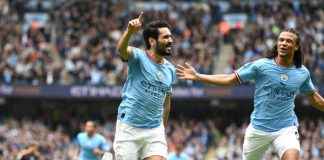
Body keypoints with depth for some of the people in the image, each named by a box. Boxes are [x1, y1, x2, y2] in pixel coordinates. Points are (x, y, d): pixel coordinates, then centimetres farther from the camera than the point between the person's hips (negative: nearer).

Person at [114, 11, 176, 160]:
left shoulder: (170, 70, 9)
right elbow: (121, 49, -31)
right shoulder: (138, 57, -7)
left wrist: (163, 128, 23)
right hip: (129, 128, -4)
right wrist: (130, 31, -51)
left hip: (155, 130, 4)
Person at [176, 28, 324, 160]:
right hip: (258, 128, 0)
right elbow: (229, 79, -3)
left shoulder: (303, 73, -1)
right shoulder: (261, 66, -8)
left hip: (286, 129, 0)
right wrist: (197, 76, -9)